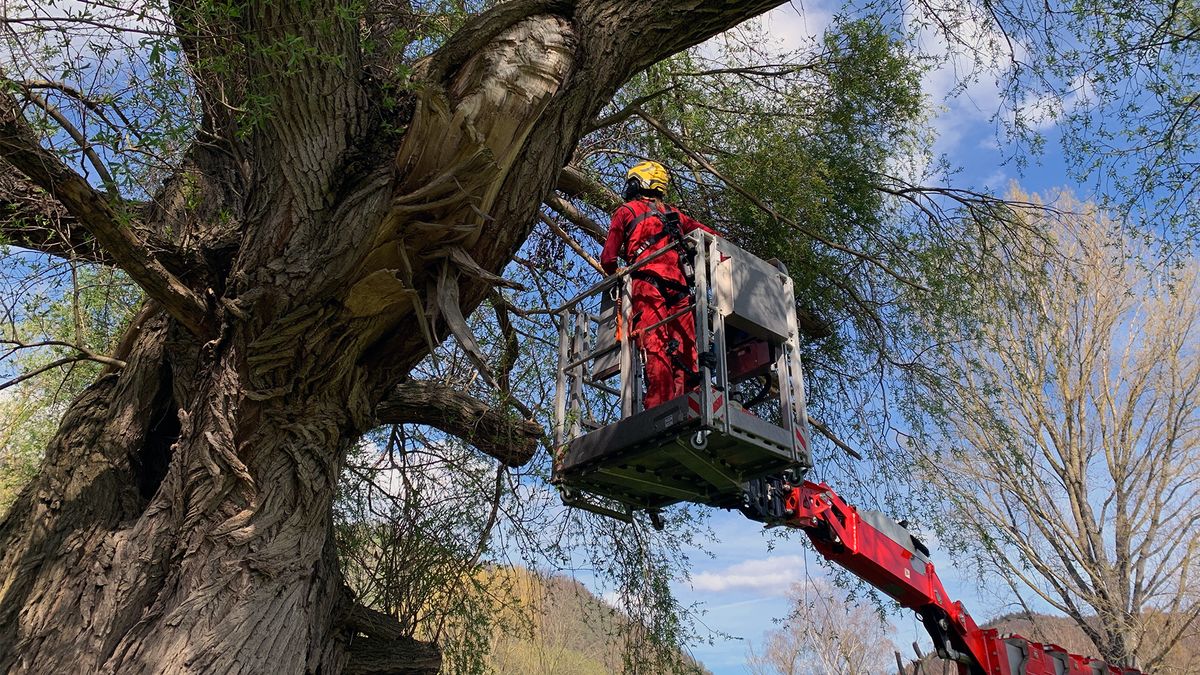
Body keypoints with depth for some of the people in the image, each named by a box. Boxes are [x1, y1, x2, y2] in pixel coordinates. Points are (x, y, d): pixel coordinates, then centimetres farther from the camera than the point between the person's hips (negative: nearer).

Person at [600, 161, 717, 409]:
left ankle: (659, 406, -27)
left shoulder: (625, 211, 17)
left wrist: (615, 273, 32)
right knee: (682, 351, -2)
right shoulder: (674, 214, 30)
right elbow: (711, 236, 23)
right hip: (679, 286, 4)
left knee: (655, 349, -16)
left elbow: (608, 260, 13)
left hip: (647, 284, -4)